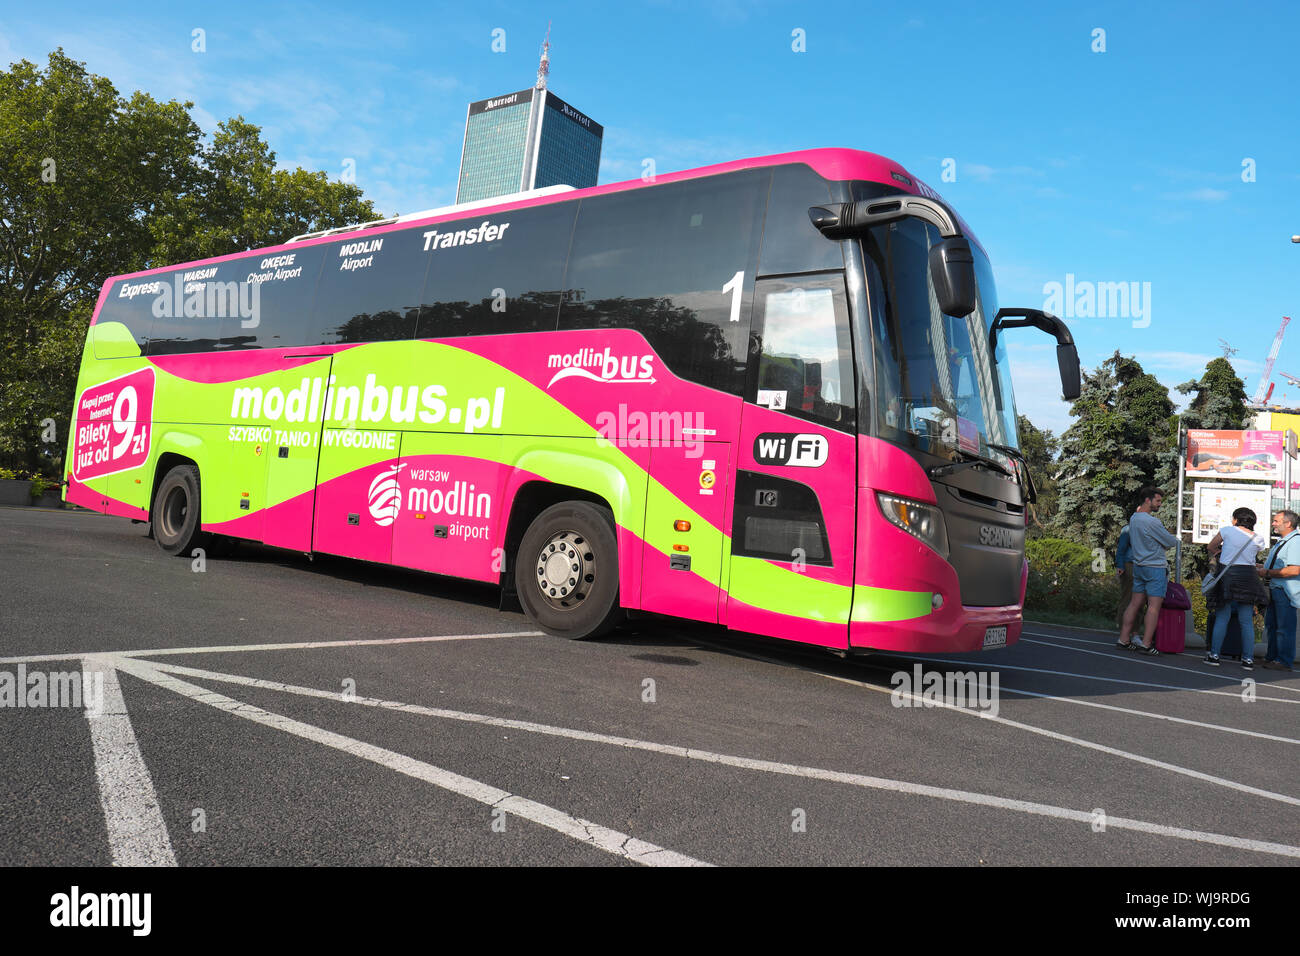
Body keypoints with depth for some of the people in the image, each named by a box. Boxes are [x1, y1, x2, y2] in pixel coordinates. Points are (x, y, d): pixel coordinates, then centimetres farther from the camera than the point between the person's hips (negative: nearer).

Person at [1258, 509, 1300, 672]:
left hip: (1286, 592, -10)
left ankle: (1285, 661, 1)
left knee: (1284, 627, -5)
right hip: (1274, 589, 10)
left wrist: (1268, 573, -17)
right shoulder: (1281, 542, 19)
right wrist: (1263, 568, 13)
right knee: (1271, 625, 15)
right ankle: (1271, 657, 24)